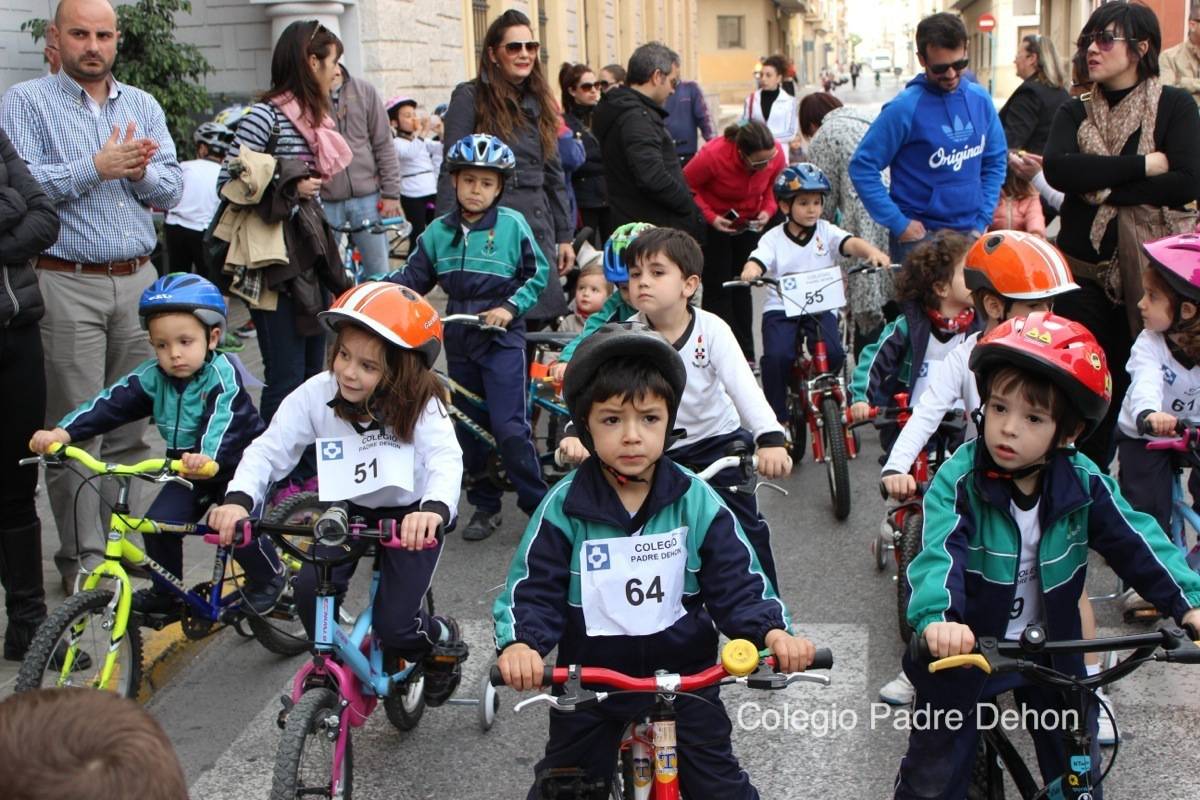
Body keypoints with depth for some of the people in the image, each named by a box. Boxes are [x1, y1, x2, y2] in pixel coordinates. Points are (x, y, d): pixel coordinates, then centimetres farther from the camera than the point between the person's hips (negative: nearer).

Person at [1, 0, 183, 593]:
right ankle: (83, 557, 7)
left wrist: (140, 170, -12)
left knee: (132, 425, 9)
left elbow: (172, 191, 9)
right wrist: (97, 168, -16)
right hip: (66, 283, -4)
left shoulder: (143, 105, 14)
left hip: (137, 281, 4)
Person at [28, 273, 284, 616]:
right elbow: (110, 403, -16)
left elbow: (222, 419, -40)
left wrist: (207, 456, -60)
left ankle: (269, 577, 6)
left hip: (234, 463, -5)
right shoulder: (153, 375, -8)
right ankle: (166, 594, 13)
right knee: (159, 524, -9)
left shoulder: (222, 374, -24)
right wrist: (63, 432, -30)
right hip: (187, 470, 6)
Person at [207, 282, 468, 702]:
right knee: (310, 590, -19)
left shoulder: (419, 404, -24)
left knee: (393, 624, -14)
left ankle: (442, 639, 22)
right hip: (349, 508, 3)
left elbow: (446, 459, -38)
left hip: (410, 513, -3)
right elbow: (268, 450, -20)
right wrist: (238, 499, -41)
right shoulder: (316, 394, -18)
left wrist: (434, 510, -60)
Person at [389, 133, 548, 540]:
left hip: (501, 336, -5)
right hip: (459, 338, 5)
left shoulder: (512, 224, -7)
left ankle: (538, 503, 2)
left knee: (508, 426, -12)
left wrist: (511, 307, -13)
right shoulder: (439, 231, 4)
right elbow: (413, 277, 8)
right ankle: (484, 505, 24)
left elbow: (538, 273, -1)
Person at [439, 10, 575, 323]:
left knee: (537, 321, 3)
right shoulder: (470, 97, -2)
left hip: (539, 228, 6)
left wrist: (565, 236, 16)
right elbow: (451, 171, -5)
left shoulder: (540, 102, 16)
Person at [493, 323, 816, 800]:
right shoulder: (565, 506, -13)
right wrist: (520, 643, -32)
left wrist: (772, 631, -28)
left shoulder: (696, 501, -10)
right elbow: (532, 590, -11)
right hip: (590, 675, 0)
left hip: (685, 671, 0)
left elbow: (738, 583, -9)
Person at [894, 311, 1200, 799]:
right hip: (965, 650, -3)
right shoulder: (958, 481, -22)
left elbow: (1137, 542, -10)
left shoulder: (1084, 484, -11)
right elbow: (939, 552, -34)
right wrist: (937, 618, -53)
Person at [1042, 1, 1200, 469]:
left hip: (1149, 269, -2)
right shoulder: (1076, 113, 8)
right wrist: (1143, 165, -17)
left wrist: (1101, 186, -14)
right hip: (1084, 268, 2)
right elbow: (1056, 169, -13)